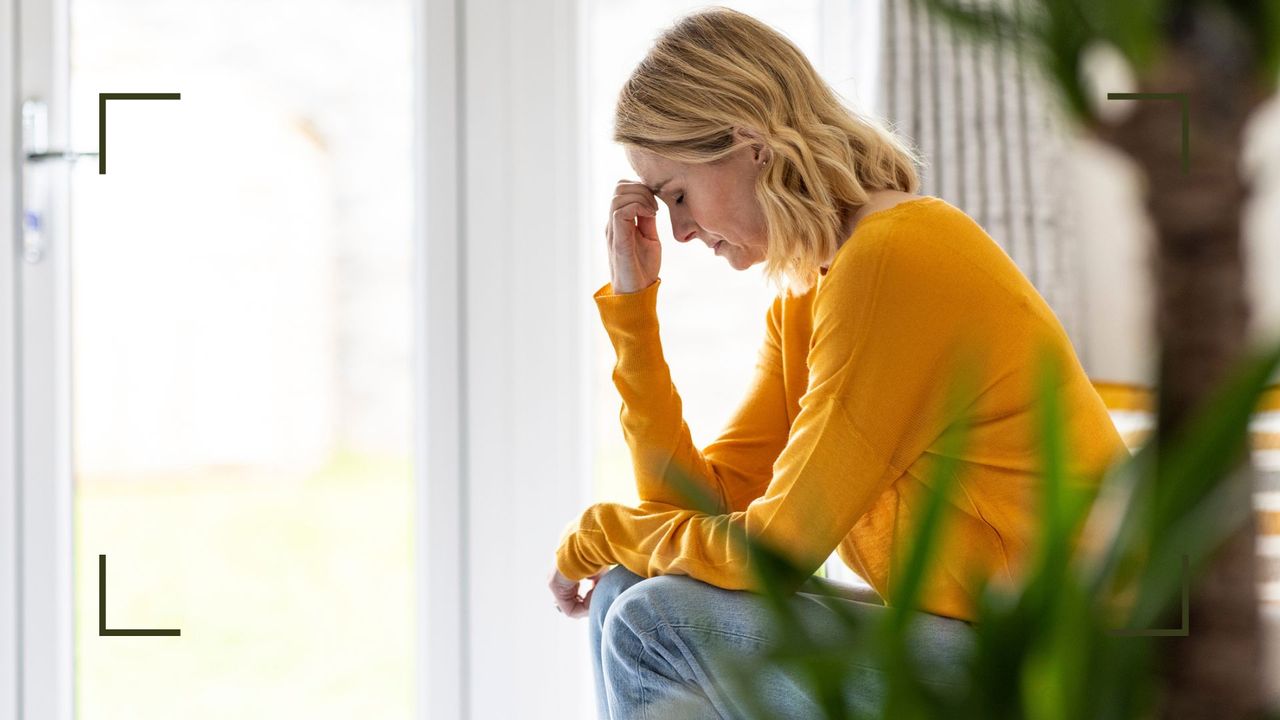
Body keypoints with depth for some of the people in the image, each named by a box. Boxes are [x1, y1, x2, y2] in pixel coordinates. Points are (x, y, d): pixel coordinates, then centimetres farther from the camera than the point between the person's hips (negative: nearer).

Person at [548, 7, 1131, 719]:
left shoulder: (896, 258, -18)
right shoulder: (805, 297, 11)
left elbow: (772, 547, -17)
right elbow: (703, 504, 6)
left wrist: (596, 534, 0)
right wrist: (632, 304, 5)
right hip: (968, 635, 9)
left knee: (656, 625, -11)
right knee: (630, 595, 5)